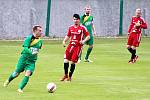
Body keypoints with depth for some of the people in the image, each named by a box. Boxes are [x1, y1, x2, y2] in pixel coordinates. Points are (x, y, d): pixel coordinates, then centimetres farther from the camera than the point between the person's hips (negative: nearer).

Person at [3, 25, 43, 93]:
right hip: (24, 59, -4)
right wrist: (31, 53, -39)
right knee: (16, 74, 5)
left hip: (32, 61, 4)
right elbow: (25, 48, -25)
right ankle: (8, 80, 36)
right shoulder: (29, 38, -12)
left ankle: (20, 88, -16)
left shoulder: (40, 41, 7)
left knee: (27, 74, -18)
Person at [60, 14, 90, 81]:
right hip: (71, 45, 4)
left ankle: (70, 76, 8)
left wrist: (84, 41, -19)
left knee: (73, 62, -6)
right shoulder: (71, 27, 10)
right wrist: (64, 41, 3)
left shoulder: (82, 28, -4)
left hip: (78, 46, -4)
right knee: (66, 60, -4)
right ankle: (66, 75, 14)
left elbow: (88, 36, -2)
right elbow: (68, 36, 20)